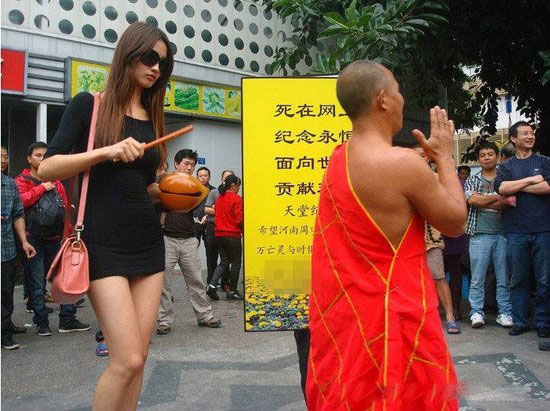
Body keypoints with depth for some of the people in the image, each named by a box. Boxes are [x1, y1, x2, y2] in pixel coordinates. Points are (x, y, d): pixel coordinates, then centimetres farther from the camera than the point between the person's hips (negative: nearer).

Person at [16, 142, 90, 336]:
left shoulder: (56, 182, 15)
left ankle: (67, 320, 15)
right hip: (33, 240, -4)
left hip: (55, 239, 5)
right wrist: (42, 187, -12)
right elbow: (22, 200, -21)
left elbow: (66, 208, 16)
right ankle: (42, 322, 13)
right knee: (36, 282, 2)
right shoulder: (22, 181, 1)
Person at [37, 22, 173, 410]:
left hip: (148, 241, 6)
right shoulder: (89, 105, -1)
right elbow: (48, 168, -8)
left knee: (138, 356, 6)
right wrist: (107, 151, -19)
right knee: (128, 359, -12)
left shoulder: (151, 117, 14)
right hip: (104, 243, -6)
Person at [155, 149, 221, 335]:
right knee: (164, 281, 0)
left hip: (188, 239, 3)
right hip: (166, 238, -3)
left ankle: (205, 315, 17)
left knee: (196, 280, 7)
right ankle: (164, 320, 11)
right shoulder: (164, 180, 3)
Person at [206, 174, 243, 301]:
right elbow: (239, 219, -14)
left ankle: (212, 285, -2)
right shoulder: (237, 199, -12)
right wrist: (244, 231, 2)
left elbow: (217, 215, 13)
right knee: (235, 263, 7)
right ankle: (232, 291, 12)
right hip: (233, 235, -6)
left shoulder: (219, 198, 8)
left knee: (224, 261, 15)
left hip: (219, 234, 6)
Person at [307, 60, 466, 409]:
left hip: (345, 310, 8)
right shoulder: (403, 163, -21)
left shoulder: (339, 158, 4)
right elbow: (455, 224, -7)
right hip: (393, 314, -8)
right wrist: (444, 157, 3)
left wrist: (423, 157, 16)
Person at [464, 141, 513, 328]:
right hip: (480, 233, 0)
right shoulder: (472, 180, 12)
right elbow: (472, 199, -7)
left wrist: (483, 201, -10)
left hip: (502, 233, 1)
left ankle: (505, 312, 10)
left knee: (504, 276, 3)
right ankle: (477, 312, 5)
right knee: (477, 277, -2)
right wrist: (499, 197, -5)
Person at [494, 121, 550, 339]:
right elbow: (501, 188, -8)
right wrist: (531, 180, -7)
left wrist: (516, 187, -5)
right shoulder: (506, 167, 12)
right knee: (518, 279, 6)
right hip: (516, 231, 1)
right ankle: (519, 321, 15)